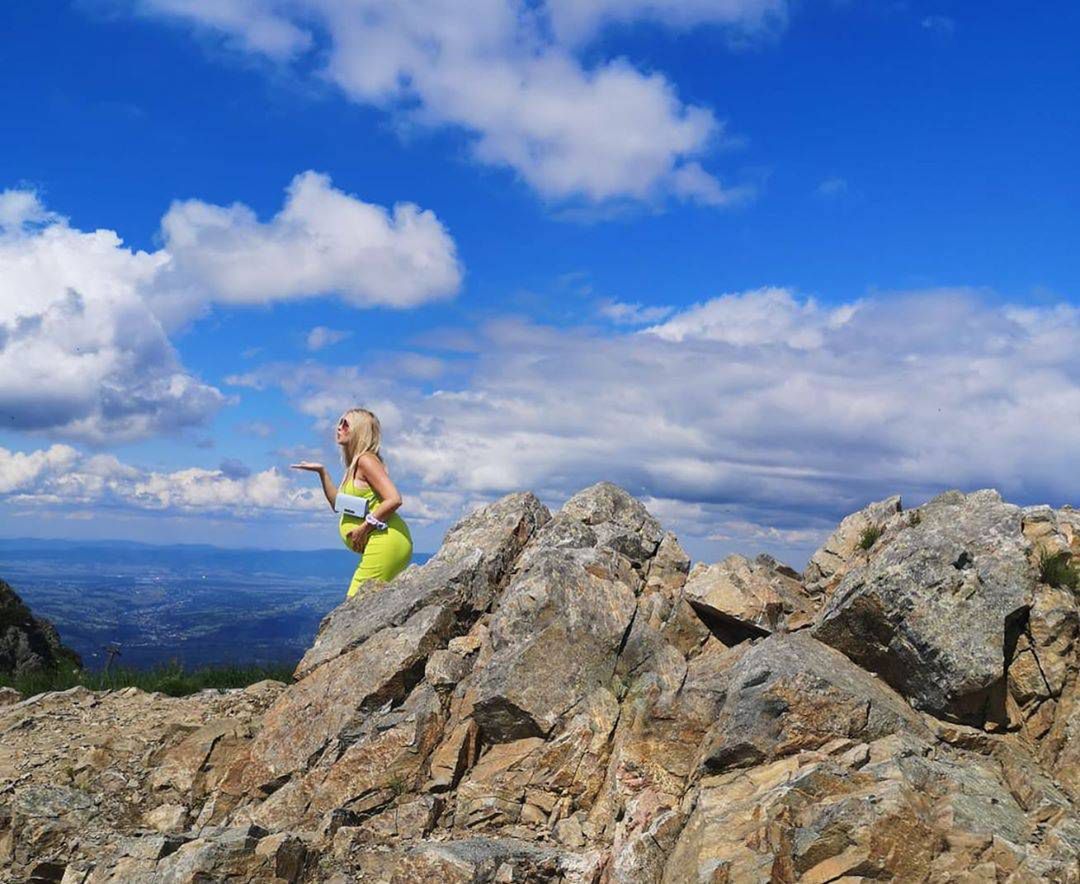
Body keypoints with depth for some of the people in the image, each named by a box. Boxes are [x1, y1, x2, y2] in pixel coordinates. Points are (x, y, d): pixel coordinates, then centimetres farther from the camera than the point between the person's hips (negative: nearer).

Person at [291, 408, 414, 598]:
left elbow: (394, 499, -19)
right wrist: (322, 472, 18)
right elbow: (338, 505, 24)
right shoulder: (355, 465, 20)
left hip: (385, 542, -10)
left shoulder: (366, 460, -9)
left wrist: (364, 527, -16)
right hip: (379, 545, 10)